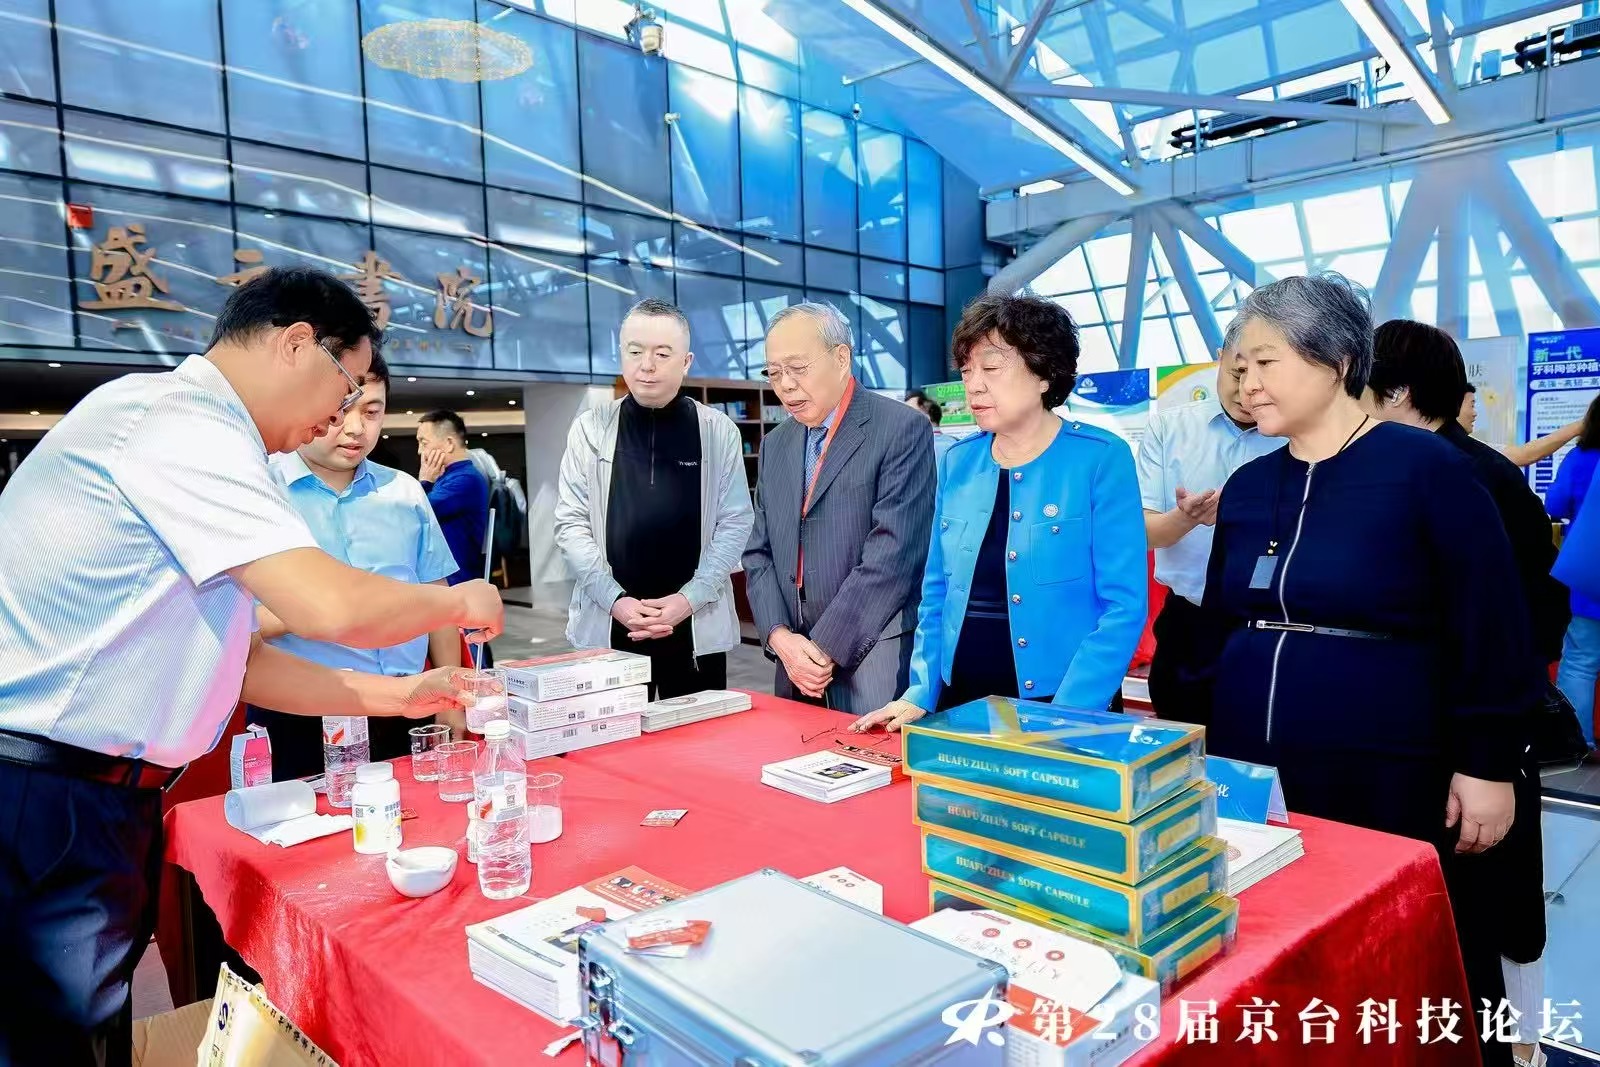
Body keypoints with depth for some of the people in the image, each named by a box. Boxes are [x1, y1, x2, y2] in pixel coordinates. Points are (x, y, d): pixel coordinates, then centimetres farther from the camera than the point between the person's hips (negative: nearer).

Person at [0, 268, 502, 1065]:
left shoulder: (182, 427, 14)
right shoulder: (178, 418, -17)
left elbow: (236, 661, 14)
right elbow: (333, 607, -27)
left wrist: (398, 696, 12)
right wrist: (460, 602, -8)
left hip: (92, 801, 9)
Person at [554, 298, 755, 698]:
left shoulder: (718, 431, 1)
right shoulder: (590, 429, 3)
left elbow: (735, 523, -1)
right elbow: (571, 522, 1)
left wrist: (689, 598, -11)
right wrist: (615, 600, -10)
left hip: (697, 624, 0)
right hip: (607, 624, 0)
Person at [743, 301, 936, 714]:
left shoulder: (902, 429, -9)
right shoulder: (775, 445, 12)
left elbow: (892, 555, -16)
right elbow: (760, 553, 11)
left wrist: (827, 648, -15)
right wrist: (780, 637, -5)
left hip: (876, 662, -6)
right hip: (797, 663, 6)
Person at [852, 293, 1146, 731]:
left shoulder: (1101, 459, -10)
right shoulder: (958, 462, 4)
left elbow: (1123, 607, -13)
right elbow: (938, 592, 9)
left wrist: (1065, 716, -19)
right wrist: (921, 694, 0)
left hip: (1060, 707, -4)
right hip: (959, 703, 5)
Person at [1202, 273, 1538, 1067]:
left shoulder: (1424, 468, -8)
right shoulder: (1246, 485, 8)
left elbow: (1491, 629, -7)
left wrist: (1489, 764, -8)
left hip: (1389, 783, -5)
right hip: (1249, 780, 5)